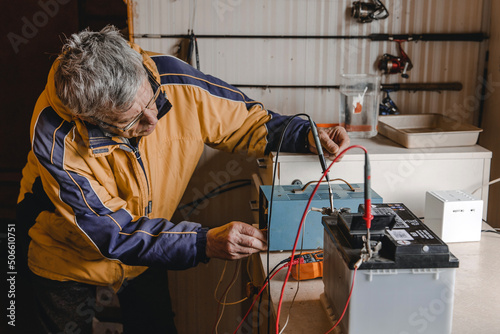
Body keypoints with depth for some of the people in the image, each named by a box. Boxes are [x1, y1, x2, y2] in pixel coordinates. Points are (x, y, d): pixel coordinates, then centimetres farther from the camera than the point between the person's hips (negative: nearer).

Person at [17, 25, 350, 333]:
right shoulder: (56, 136, -36)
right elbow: (110, 231, -34)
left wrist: (306, 135, -25)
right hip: (73, 258, -3)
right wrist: (204, 243, -41)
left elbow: (244, 120, -10)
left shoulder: (173, 80, -28)